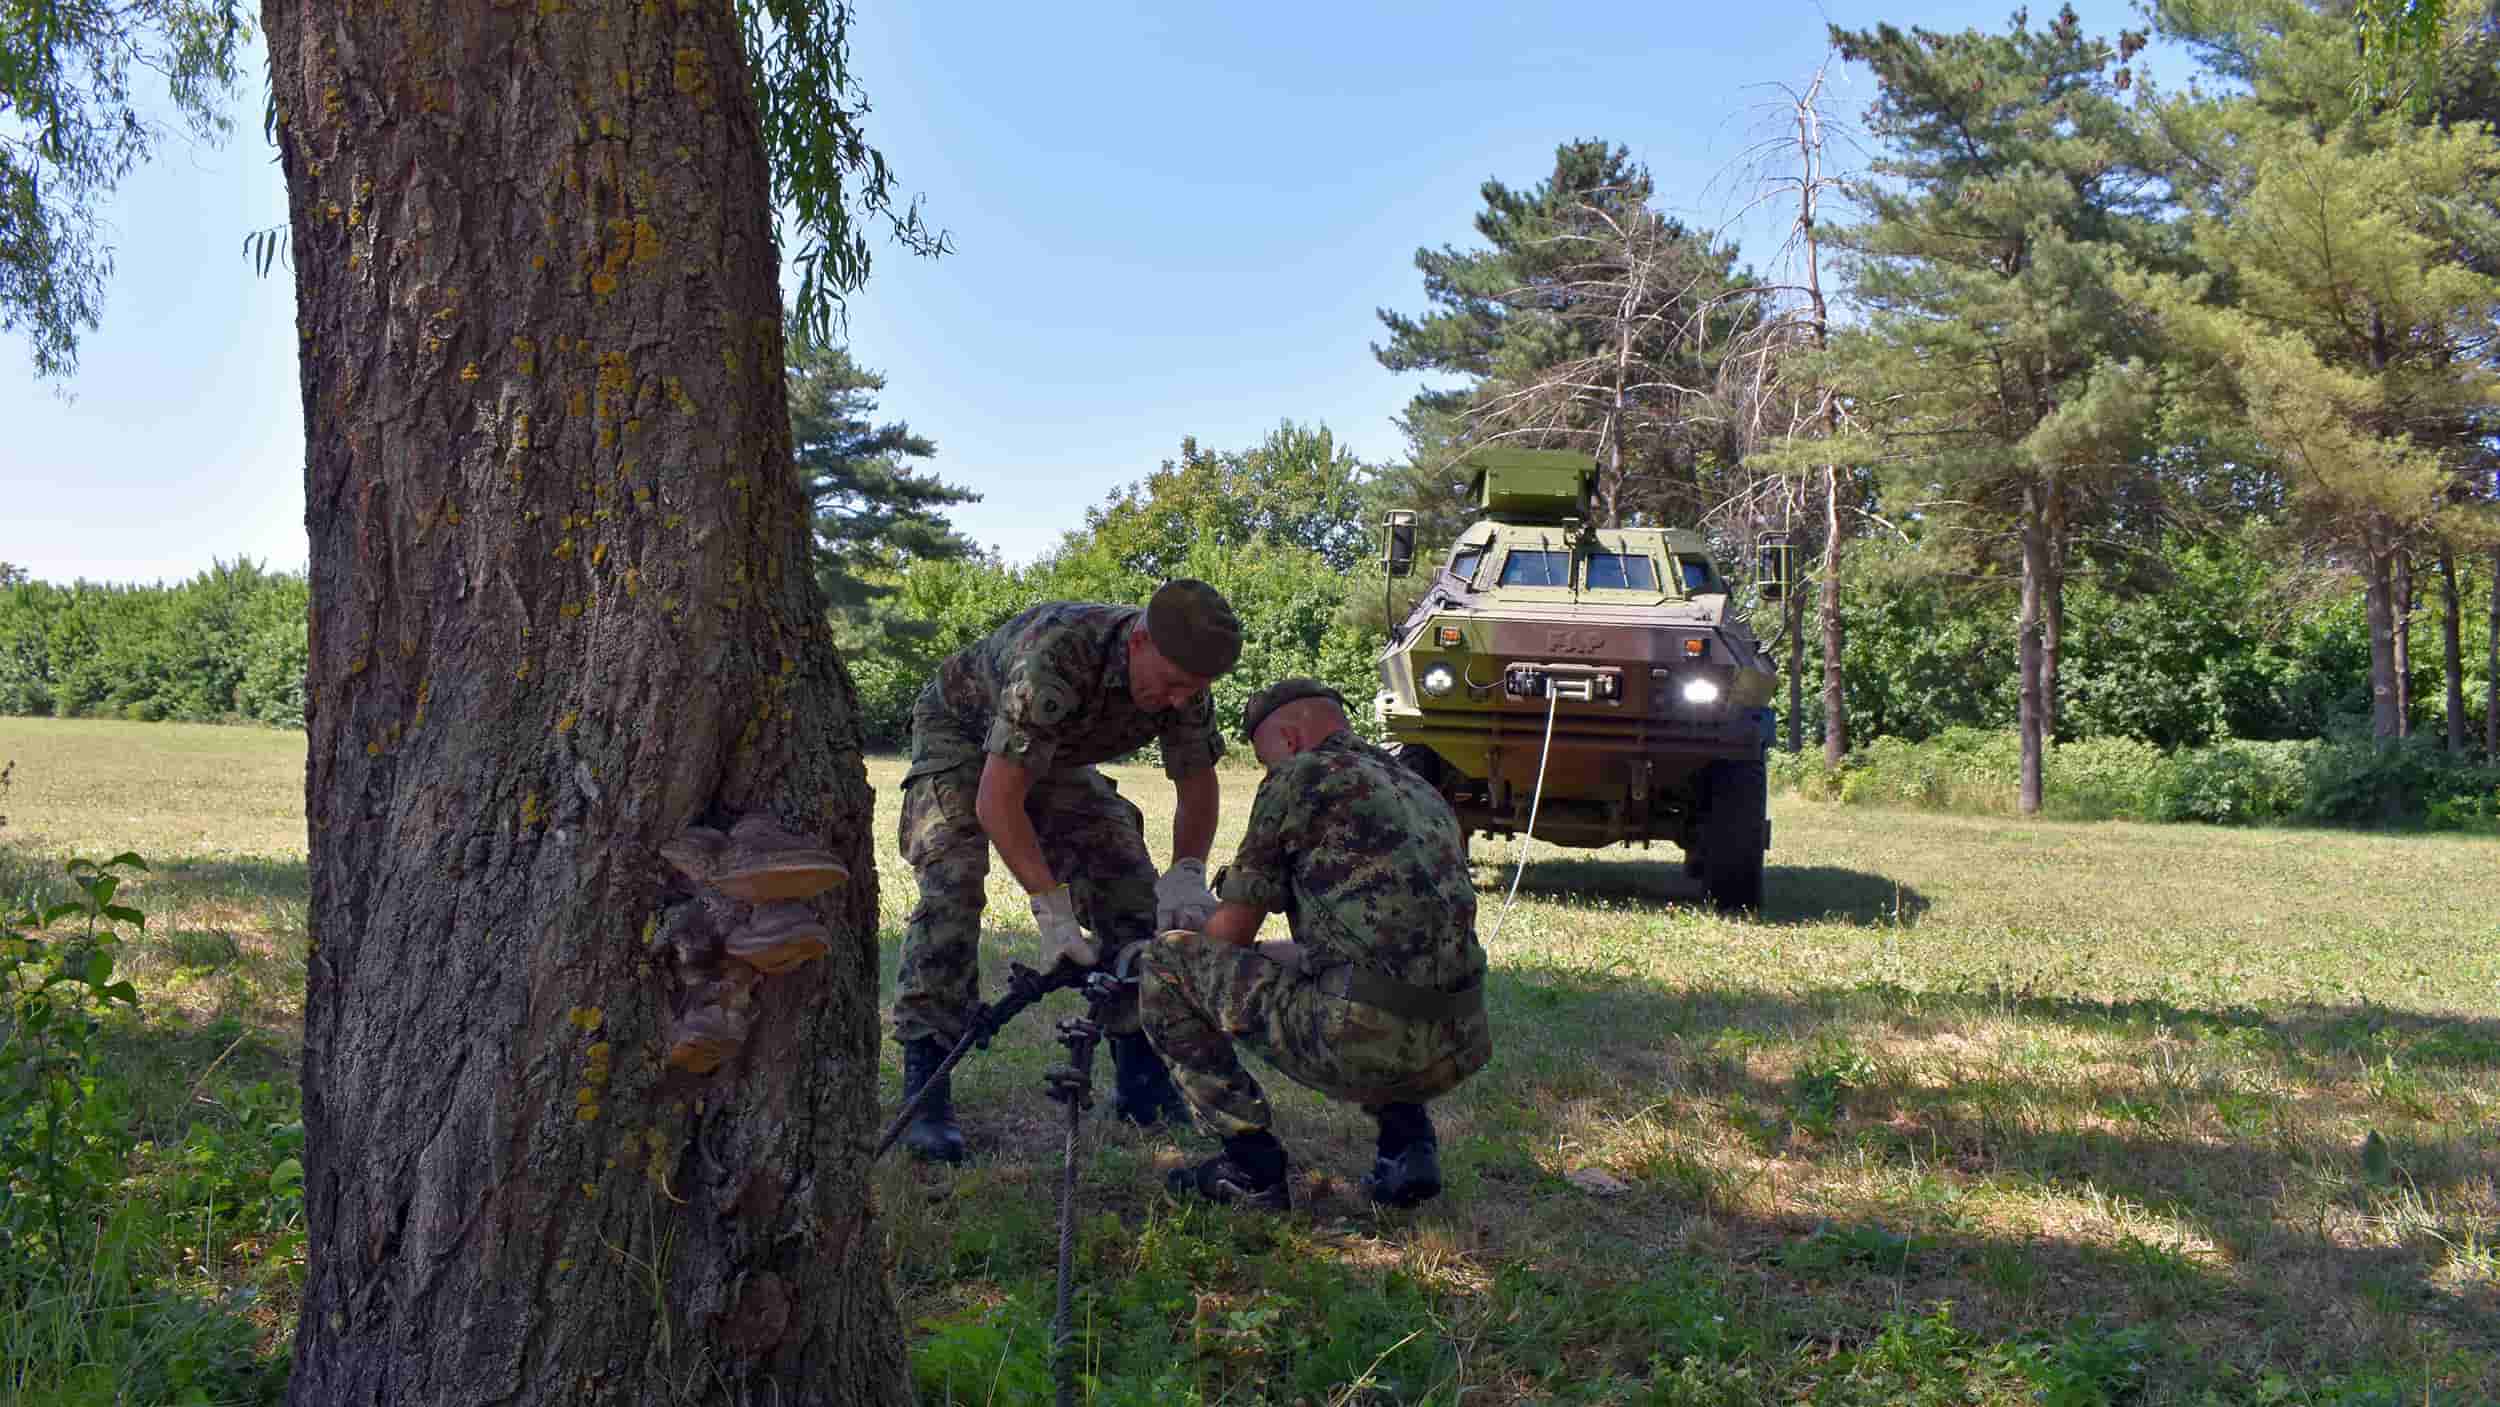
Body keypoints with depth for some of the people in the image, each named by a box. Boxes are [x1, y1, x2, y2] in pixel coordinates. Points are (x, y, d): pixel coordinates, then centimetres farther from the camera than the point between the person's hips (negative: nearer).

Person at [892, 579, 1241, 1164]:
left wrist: (1187, 873, -26)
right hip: (960, 731, -6)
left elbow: (1198, 784, -8)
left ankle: (1141, 1080, 3)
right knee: (953, 882, -25)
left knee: (1127, 880, -6)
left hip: (1053, 754, 6)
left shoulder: (1180, 677, -22)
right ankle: (924, 1089, -21)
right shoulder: (1057, 654, -43)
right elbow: (997, 799, -42)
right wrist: (1052, 910, -44)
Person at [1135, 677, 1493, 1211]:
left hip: (1365, 1043, -8)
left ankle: (1251, 1166, 6)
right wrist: (1276, 955, 44)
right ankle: (1407, 1141, 18)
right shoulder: (1424, 791, 25)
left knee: (1162, 961, 7)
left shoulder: (1301, 776, 3)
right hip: (1461, 1051, 8)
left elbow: (1230, 934, 7)